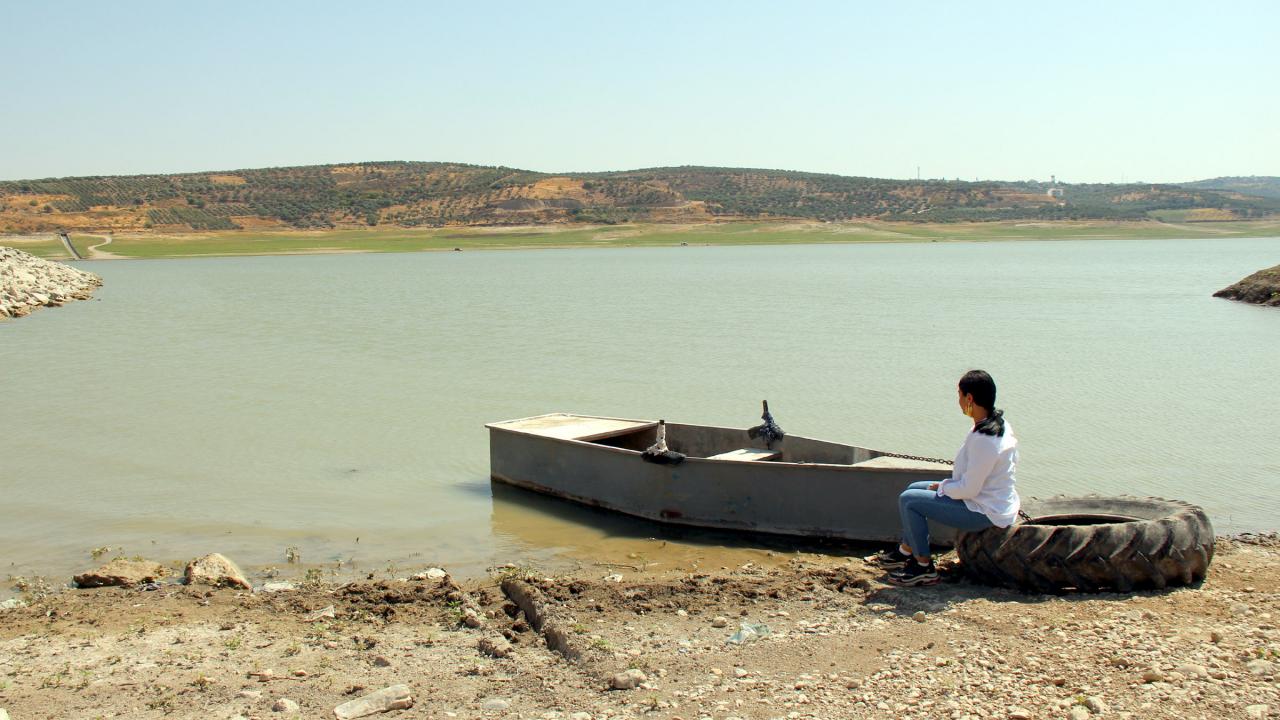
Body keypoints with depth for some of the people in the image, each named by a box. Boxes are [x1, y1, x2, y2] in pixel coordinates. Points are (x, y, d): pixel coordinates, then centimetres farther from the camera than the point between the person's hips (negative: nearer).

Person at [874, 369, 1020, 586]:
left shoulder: (984, 440, -29)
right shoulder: (1000, 423, 1)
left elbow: (969, 489, -26)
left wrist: (941, 488, -7)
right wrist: (945, 485, 9)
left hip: (986, 513, -10)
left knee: (908, 500, -13)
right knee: (914, 488, 16)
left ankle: (924, 568, -2)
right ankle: (906, 552, 25)